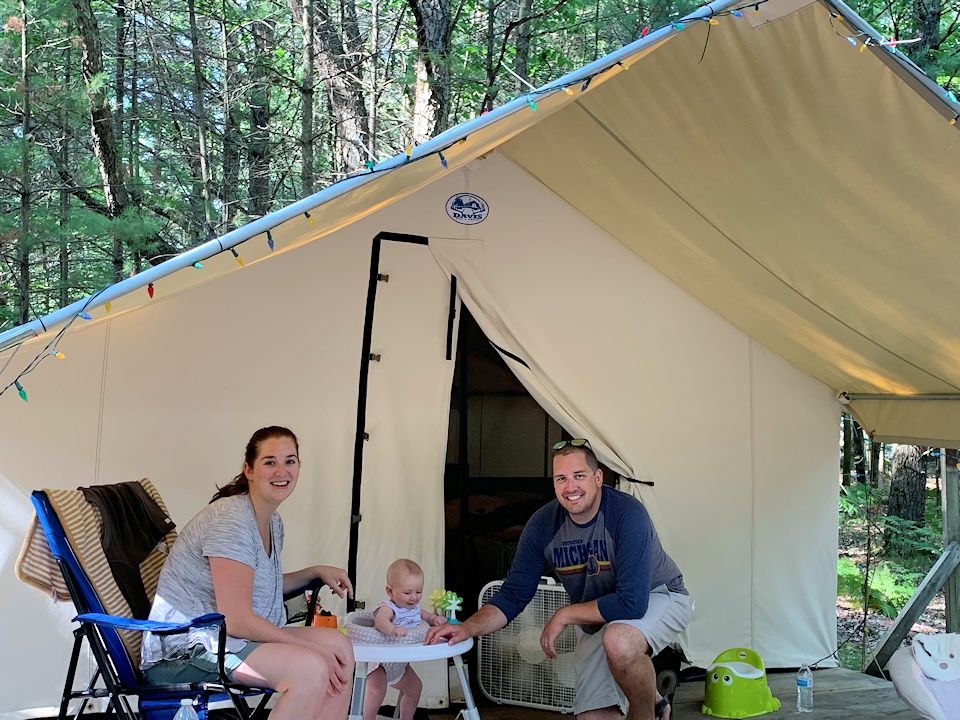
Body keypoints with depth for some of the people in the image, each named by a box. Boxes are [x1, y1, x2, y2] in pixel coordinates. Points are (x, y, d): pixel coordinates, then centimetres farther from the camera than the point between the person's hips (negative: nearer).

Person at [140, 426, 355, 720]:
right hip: (182, 650, -10)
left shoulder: (273, 522, 13)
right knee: (310, 669, -28)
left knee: (339, 646, -1)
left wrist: (317, 572, 14)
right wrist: (311, 648, -18)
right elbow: (235, 620, -22)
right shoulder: (230, 519, -18)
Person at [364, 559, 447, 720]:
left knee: (415, 687, 20)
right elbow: (380, 620, -50)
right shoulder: (388, 608, -27)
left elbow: (423, 614, 23)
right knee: (376, 689, -27)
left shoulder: (415, 607, 0)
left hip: (400, 663, 9)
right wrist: (392, 629, -71)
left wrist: (434, 618, 1)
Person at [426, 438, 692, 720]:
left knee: (619, 640, -38)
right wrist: (467, 628, -25)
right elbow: (513, 595, -8)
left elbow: (632, 602, -36)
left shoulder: (627, 513, -30)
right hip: (599, 621, 5)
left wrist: (563, 616, -25)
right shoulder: (543, 524, -14)